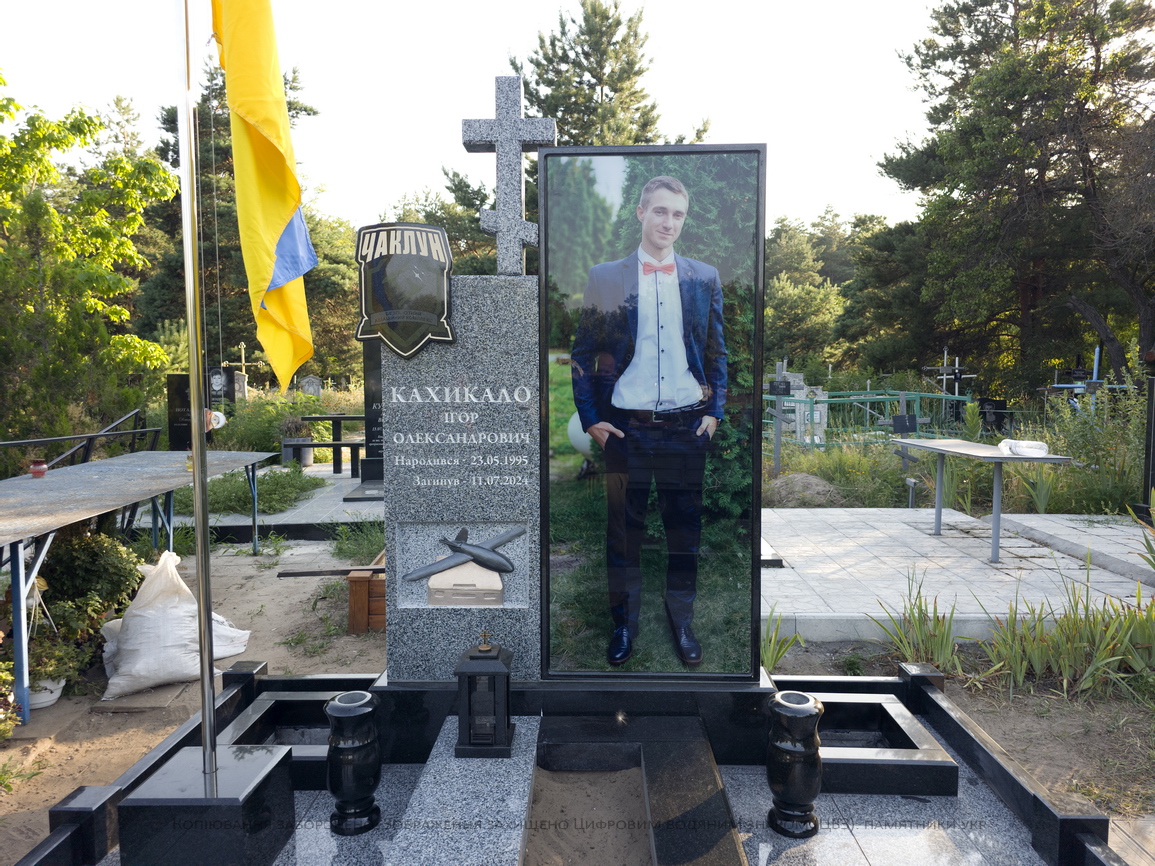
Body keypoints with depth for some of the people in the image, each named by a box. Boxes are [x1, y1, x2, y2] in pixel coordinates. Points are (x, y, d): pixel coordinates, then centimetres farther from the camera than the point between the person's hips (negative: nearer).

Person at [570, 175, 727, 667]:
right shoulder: (605, 277, 1)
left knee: (685, 528, 10)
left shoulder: (704, 278, 7)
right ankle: (623, 623, 26)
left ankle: (682, 621, 29)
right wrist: (590, 418, -3)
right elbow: (582, 354, 2)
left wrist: (715, 411, 4)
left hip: (687, 425, 2)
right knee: (623, 529, 8)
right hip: (625, 427, -1)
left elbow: (717, 353, 11)